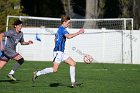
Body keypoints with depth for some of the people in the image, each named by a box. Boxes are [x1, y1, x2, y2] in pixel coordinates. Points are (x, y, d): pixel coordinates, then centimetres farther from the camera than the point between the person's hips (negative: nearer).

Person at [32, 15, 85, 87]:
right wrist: (78, 33, -25)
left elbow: (55, 39, 30)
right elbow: (68, 36, -29)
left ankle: (73, 82, 5)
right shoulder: (62, 29, -12)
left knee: (73, 63, 6)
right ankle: (37, 73, -4)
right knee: (55, 69, -15)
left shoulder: (60, 29, 19)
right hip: (58, 52, -11)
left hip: (61, 52, 11)